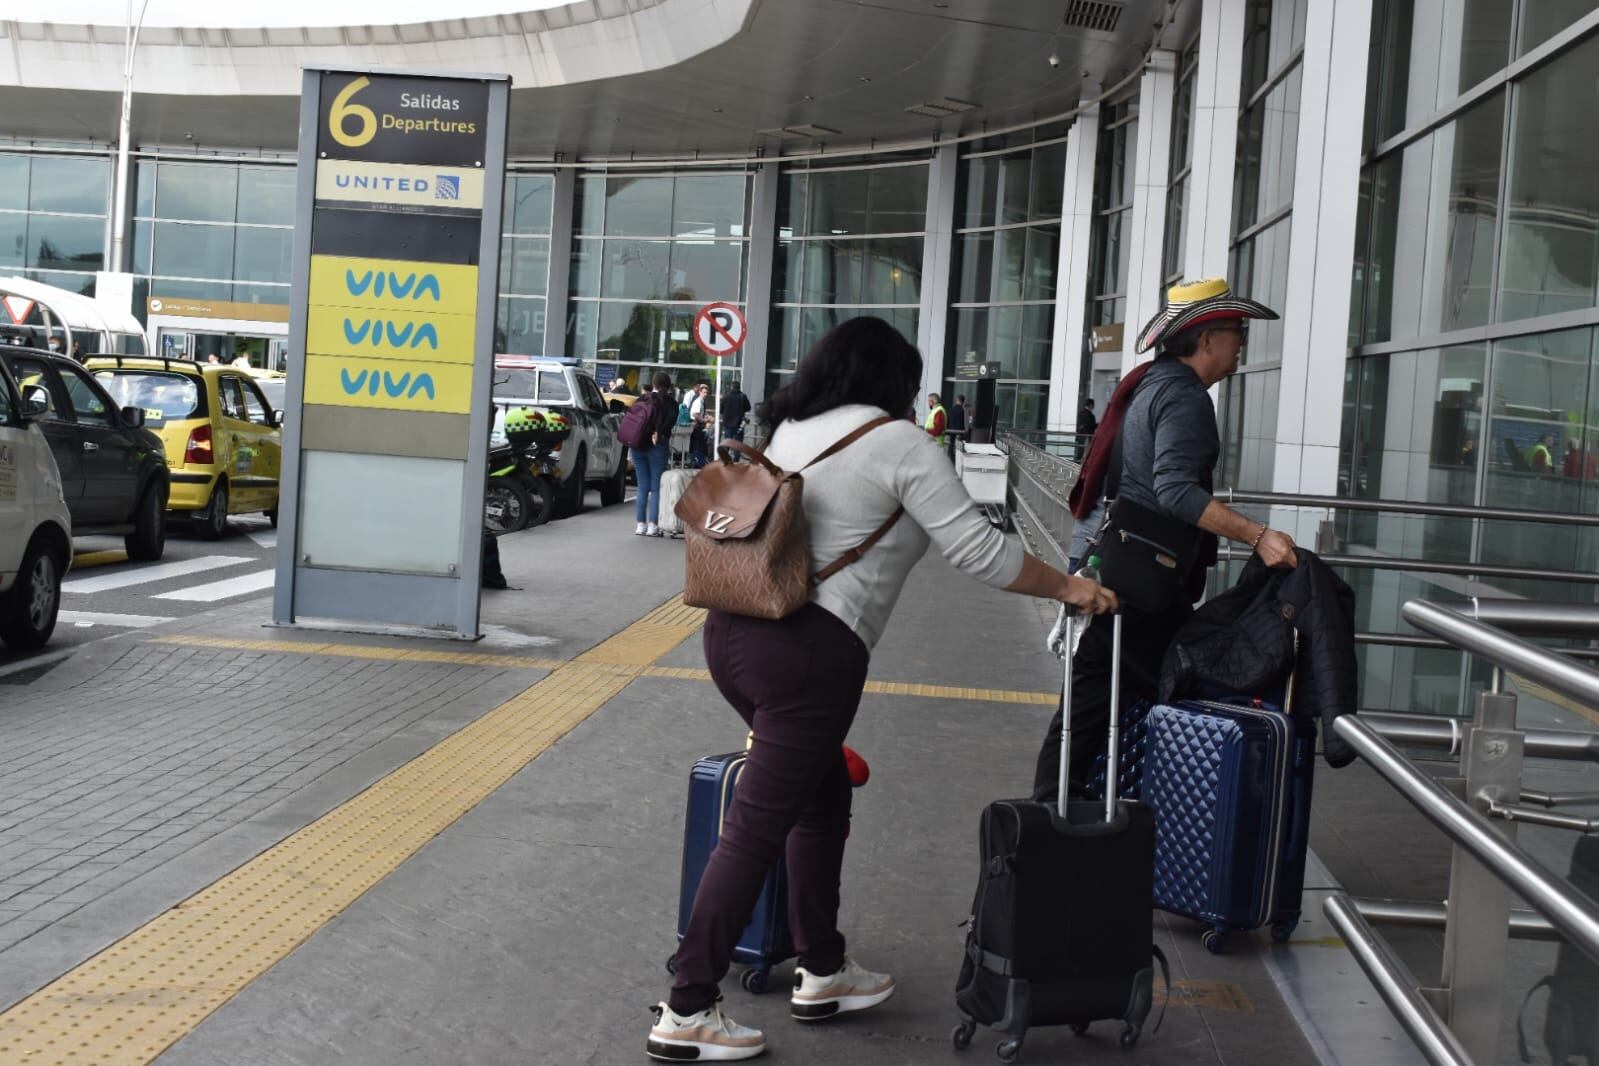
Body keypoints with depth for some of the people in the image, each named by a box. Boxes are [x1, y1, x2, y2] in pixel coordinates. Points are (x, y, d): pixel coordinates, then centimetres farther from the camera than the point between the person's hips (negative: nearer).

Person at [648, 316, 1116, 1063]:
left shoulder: (787, 430, 17)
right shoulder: (897, 444, -4)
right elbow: (978, 550, -5)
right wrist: (1068, 588, 6)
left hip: (734, 631, 8)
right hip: (810, 653, -8)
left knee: (823, 798, 22)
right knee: (755, 829, -4)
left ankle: (822, 973, 30)